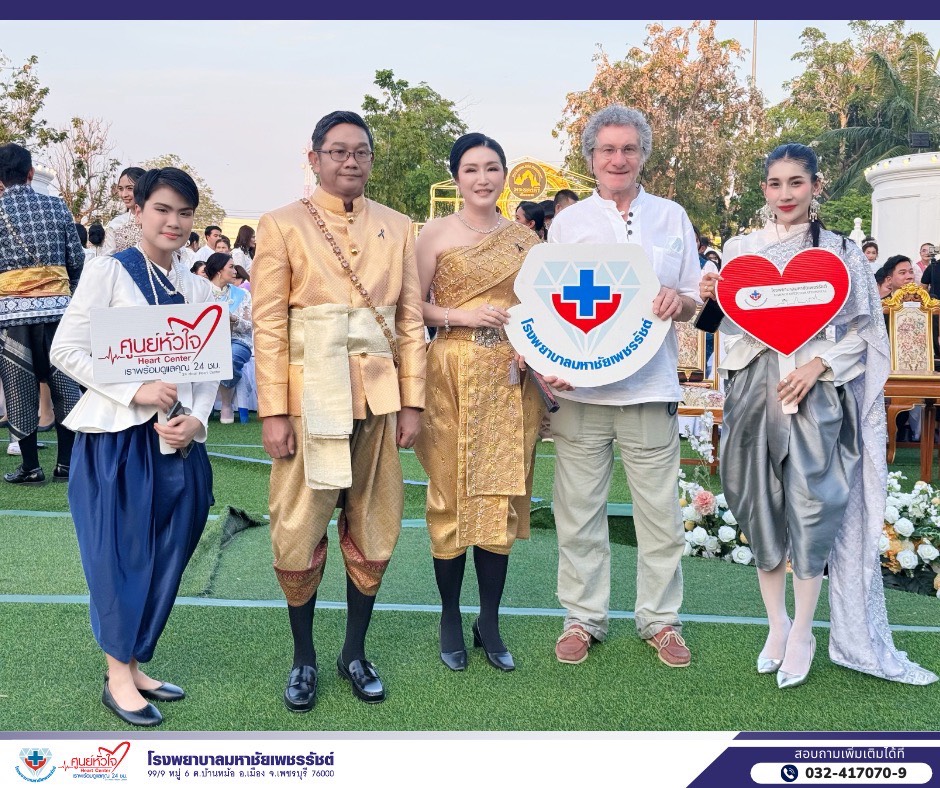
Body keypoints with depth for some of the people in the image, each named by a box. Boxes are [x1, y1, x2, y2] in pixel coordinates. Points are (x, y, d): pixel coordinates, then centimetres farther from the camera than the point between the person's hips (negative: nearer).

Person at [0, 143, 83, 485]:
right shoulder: (57, 206, 6)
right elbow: (77, 260, 7)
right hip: (56, 306, 2)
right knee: (63, 384, 8)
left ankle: (30, 467, 9)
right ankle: (66, 463, 10)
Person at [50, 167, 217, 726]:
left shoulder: (198, 289, 10)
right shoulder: (109, 272, -4)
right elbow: (67, 350, -9)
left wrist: (196, 420, -8)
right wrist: (136, 390, -18)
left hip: (178, 441, 5)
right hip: (117, 437, -5)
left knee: (166, 559, 9)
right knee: (119, 557, 2)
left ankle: (135, 665, 25)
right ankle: (118, 675, 17)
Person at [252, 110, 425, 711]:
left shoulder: (397, 228, 9)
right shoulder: (283, 226, 1)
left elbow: (412, 321, 8)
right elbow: (268, 325, -4)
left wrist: (412, 402, 1)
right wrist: (274, 411, -10)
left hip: (379, 397, 3)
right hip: (311, 396, -2)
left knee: (373, 532, 9)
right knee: (299, 532, 3)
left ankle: (356, 651, 25)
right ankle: (304, 657, 20)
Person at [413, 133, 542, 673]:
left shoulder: (525, 238, 11)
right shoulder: (436, 234, 1)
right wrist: (461, 315, -15)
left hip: (511, 379, 3)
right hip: (454, 375, -3)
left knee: (503, 494, 5)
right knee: (452, 493, 2)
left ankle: (490, 621, 17)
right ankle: (450, 619, 18)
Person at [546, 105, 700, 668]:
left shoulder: (672, 217, 11)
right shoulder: (567, 222, 9)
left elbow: (694, 301, 13)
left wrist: (679, 300, -12)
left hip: (651, 385, 0)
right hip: (580, 387, 0)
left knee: (660, 508, 4)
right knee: (579, 508, 5)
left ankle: (661, 618, 20)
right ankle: (583, 617, 20)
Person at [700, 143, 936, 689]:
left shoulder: (842, 251, 4)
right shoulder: (741, 248, 8)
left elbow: (862, 330, 2)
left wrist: (818, 364, -13)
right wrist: (709, 298, -8)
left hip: (817, 391, -2)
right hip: (754, 388, 2)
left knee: (811, 505, -3)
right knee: (762, 505, 6)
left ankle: (803, 633, 12)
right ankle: (777, 623, 23)